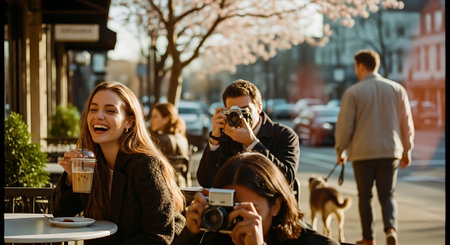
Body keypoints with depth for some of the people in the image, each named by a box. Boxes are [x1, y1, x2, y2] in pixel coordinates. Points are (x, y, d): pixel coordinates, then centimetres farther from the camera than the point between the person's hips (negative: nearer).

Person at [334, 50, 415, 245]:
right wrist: (407, 151, 17)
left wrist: (340, 151, 7)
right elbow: (407, 123, 8)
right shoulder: (396, 89, 4)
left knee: (365, 196, 11)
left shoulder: (353, 93, -6)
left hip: (362, 153, -2)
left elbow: (344, 125, -6)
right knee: (387, 195, 10)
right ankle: (391, 228, -14)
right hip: (390, 152, 2)